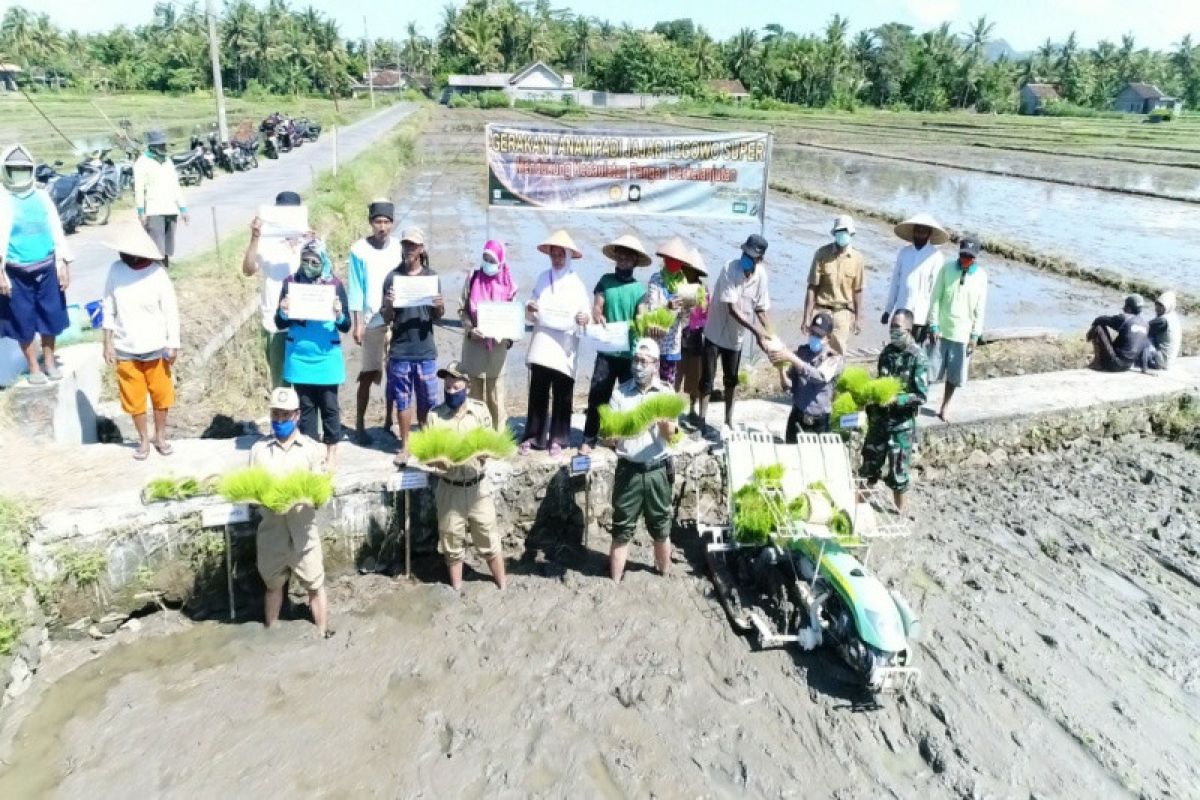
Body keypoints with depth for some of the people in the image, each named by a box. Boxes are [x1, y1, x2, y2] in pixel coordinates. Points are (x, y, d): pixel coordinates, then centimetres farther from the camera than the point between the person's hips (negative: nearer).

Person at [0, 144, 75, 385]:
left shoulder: (42, 197, 6)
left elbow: (57, 231, 8)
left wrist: (64, 265, 5)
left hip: (46, 269, 3)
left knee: (50, 317, 10)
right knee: (24, 322, 5)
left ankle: (49, 361, 27)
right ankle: (33, 367, 19)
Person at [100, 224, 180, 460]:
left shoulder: (157, 273, -12)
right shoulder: (116, 270, -6)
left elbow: (171, 311, -7)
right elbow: (109, 309, 1)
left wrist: (173, 345, -8)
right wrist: (107, 343, 1)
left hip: (155, 348, -2)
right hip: (125, 350, 2)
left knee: (160, 394, 11)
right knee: (134, 397, 10)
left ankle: (160, 436, 29)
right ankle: (144, 439, 26)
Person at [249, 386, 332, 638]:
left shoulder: (312, 449, -3)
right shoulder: (259, 449, 2)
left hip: (303, 532, -2)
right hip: (271, 532, 2)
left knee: (315, 586, 8)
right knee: (273, 585, 19)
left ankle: (323, 634, 21)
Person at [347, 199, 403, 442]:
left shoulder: (398, 248, 5)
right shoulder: (359, 250, -3)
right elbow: (356, 288, -3)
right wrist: (358, 323, -8)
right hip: (372, 321, -3)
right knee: (368, 374, 0)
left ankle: (389, 421, 18)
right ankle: (359, 425, 10)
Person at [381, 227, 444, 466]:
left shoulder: (431, 276, 4)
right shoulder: (392, 277, 1)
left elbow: (438, 316, 9)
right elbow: (386, 319, 2)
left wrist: (439, 307, -13)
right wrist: (388, 305, -19)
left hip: (426, 350, 1)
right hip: (400, 350, -1)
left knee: (426, 400, 8)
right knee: (402, 400, 5)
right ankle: (404, 446, 15)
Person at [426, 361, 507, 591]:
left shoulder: (480, 409, -3)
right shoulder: (434, 415, -5)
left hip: (478, 486, 0)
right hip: (450, 489, 0)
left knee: (489, 538, 11)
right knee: (452, 542, 13)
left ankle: (502, 584, 27)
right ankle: (456, 588, 31)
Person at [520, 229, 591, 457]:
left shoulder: (577, 283, 5)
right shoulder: (542, 278, 12)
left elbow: (586, 315, 3)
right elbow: (531, 316, 15)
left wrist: (584, 319, -20)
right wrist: (529, 309, -8)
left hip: (564, 348, -2)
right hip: (541, 347, 2)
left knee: (562, 396, 2)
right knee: (537, 394, 3)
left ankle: (557, 439, 12)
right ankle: (532, 437, 12)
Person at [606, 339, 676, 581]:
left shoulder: (666, 394, 1)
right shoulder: (620, 393, -1)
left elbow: (670, 434, -7)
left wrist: (662, 418, -27)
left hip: (657, 471, 1)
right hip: (628, 470, -1)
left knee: (661, 528, 13)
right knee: (622, 530, 4)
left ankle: (665, 576, 30)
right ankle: (615, 581, 13)